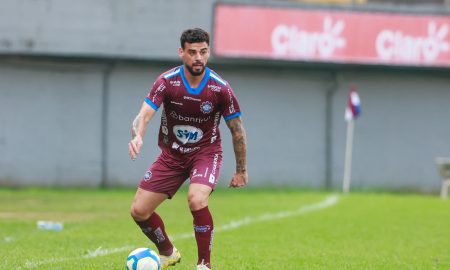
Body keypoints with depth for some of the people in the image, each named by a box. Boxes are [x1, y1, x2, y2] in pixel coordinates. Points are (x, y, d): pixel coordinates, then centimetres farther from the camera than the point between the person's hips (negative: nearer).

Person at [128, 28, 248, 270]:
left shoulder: (220, 88, -16)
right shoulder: (166, 82, -16)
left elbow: (237, 130, -4)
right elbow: (144, 115, -25)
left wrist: (241, 170, 0)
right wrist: (137, 136, -48)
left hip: (205, 153, -3)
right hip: (171, 154, 3)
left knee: (197, 200, -32)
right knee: (139, 211, 1)